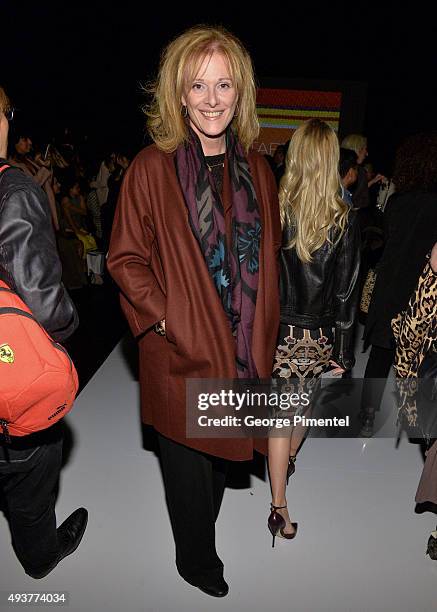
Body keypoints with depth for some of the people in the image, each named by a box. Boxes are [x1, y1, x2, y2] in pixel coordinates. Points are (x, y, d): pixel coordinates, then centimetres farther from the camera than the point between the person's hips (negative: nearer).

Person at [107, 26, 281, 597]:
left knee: (220, 454, 21)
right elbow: (125, 257, -7)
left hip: (240, 349, 4)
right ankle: (196, 561, 43)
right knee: (188, 460, 14)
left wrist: (261, 331, 6)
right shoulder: (152, 168, -9)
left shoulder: (256, 170, 5)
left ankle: (203, 539, 50)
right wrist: (163, 317, -16)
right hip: (181, 350, -4)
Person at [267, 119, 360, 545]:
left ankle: (279, 508, 24)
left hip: (277, 330, 0)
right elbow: (346, 293, -6)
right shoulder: (345, 220, -9)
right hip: (319, 334, 1)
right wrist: (343, 352, 2)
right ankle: (290, 458, 51)